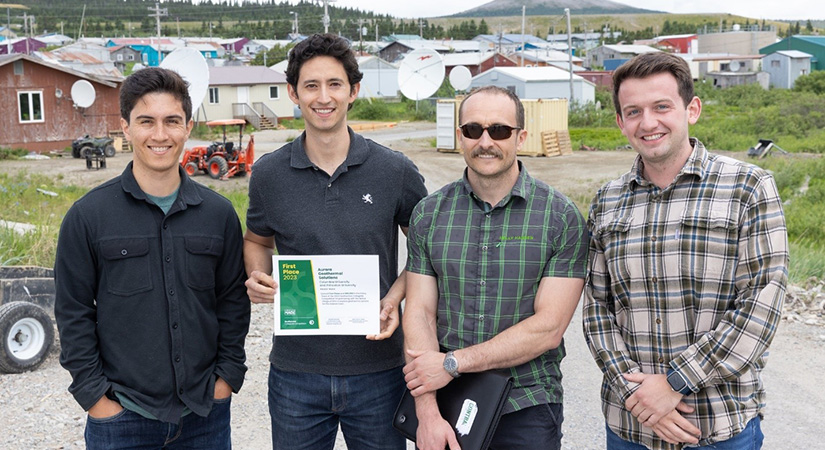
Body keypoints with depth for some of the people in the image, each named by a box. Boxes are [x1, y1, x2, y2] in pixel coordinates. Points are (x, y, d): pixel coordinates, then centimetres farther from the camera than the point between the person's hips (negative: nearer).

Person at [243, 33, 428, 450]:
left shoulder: (395, 171, -5)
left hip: (377, 370, 0)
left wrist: (396, 296, -10)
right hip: (295, 370, 1)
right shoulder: (268, 174, -2)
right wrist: (258, 277, -6)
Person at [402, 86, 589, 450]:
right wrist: (427, 414, -13)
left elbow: (548, 328, -12)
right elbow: (419, 313, -3)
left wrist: (453, 363, -15)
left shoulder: (561, 217, -7)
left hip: (526, 406, -2)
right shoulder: (428, 214, 2)